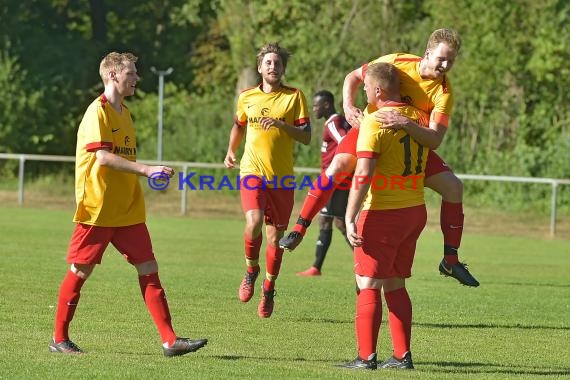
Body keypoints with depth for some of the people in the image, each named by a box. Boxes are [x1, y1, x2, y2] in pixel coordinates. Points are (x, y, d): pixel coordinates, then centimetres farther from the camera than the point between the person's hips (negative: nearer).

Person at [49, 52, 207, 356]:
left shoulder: (123, 113, 16)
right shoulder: (98, 112, -11)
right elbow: (103, 157, -23)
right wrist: (145, 169, -28)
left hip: (127, 211, 8)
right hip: (96, 209, -8)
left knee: (149, 269, 0)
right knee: (81, 271, 1)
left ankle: (169, 340, -4)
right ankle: (59, 339, 13)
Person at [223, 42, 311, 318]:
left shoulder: (295, 97, 0)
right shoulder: (246, 97, 8)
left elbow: (306, 137, -5)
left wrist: (281, 124, -20)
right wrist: (230, 151, 13)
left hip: (282, 176, 0)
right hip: (252, 171, 0)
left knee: (275, 236, 5)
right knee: (254, 222, -23)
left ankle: (269, 289, 25)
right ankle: (251, 270, 4)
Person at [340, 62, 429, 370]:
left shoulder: (374, 122, -15)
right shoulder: (418, 117, 6)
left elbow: (363, 175, -21)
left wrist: (350, 219, -21)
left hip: (383, 215, -7)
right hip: (415, 210, 7)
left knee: (368, 285, -1)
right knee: (395, 284, 15)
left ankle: (366, 357, -4)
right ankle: (402, 356, 14)